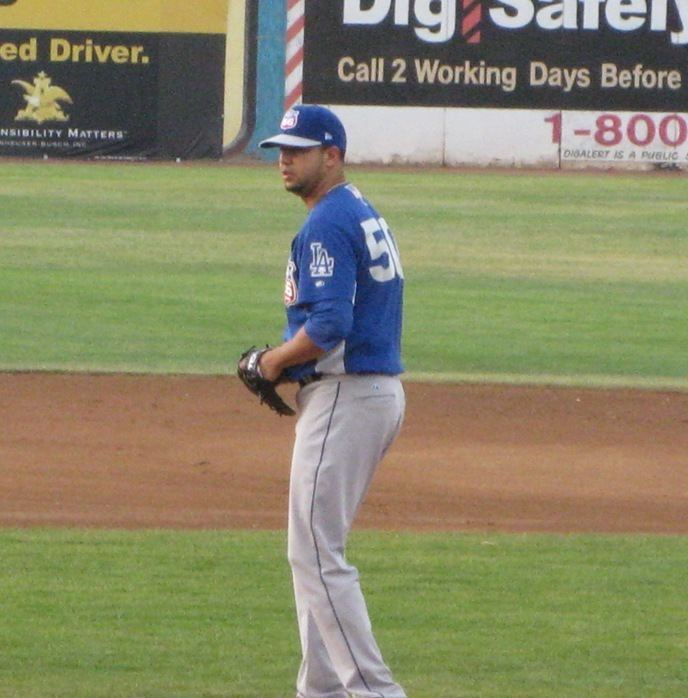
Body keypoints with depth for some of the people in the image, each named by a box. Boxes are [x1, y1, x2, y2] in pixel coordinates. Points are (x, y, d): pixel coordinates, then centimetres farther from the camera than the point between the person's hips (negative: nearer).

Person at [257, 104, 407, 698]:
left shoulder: (328, 224, -15)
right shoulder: (366, 216, 18)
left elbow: (329, 326, -25)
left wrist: (277, 360, -8)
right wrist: (286, 366, 13)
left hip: (344, 397, -11)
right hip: (382, 390, 11)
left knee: (317, 553, -10)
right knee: (315, 549, 17)